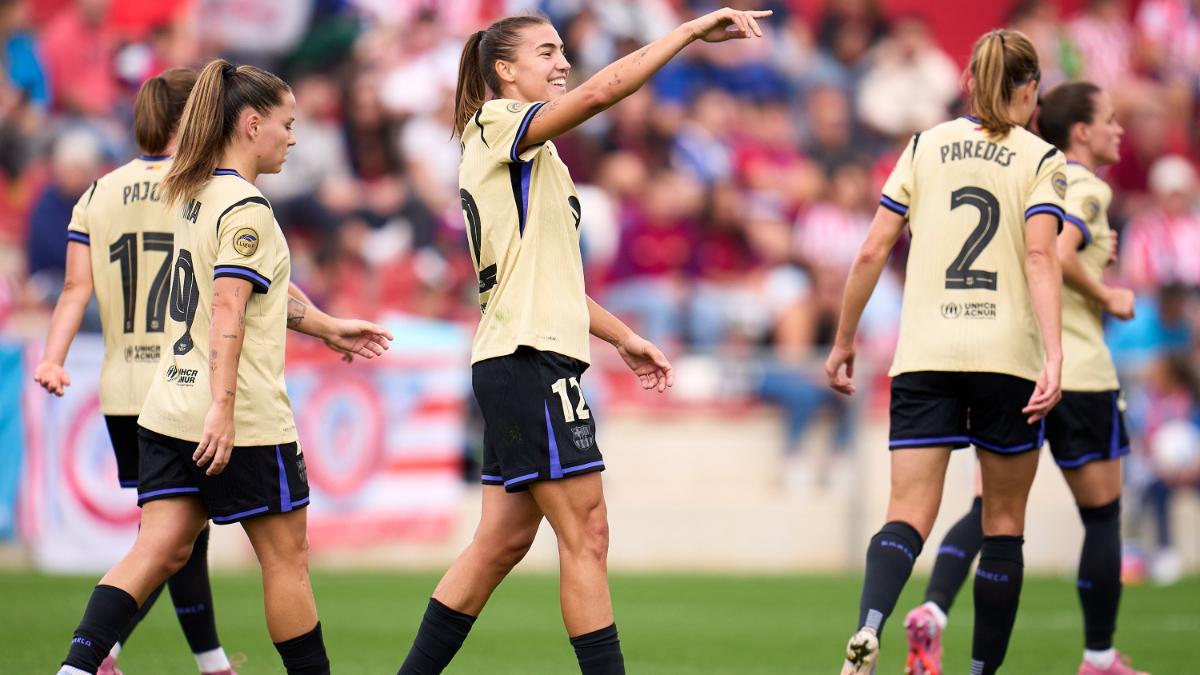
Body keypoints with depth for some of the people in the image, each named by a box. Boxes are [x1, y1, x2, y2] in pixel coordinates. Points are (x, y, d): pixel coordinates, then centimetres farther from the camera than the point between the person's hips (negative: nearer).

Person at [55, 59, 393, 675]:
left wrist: (328, 327, 34)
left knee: (159, 550, 0)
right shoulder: (246, 207, -13)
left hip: (169, 410, 8)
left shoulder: (195, 195, 15)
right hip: (243, 419, -8)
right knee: (285, 555, 6)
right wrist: (223, 406, -26)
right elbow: (229, 311, -22)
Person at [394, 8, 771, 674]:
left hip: (521, 367, 10)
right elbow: (601, 91, -22)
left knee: (502, 542, 10)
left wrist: (623, 336, 24)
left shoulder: (530, 159, 22)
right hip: (530, 361, -10)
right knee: (585, 535, -10)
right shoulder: (496, 124, -6)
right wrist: (691, 30, -21)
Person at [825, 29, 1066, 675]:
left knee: (908, 517, -6)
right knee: (1003, 523, 12)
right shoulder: (1040, 160, 2)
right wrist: (1053, 357, -19)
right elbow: (1040, 257, -12)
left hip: (924, 356, 2)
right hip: (1007, 355, -2)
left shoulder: (925, 146, 10)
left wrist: (844, 341, 15)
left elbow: (872, 252, 6)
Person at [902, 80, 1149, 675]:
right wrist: (1108, 298, -12)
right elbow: (1059, 254, -26)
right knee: (1102, 515, 6)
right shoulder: (1087, 188, -9)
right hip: (1075, 370, -7)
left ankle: (933, 609, -22)